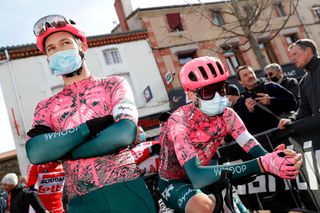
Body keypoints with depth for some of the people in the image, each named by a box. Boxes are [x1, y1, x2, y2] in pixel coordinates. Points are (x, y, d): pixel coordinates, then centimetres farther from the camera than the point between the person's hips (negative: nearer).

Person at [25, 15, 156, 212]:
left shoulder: (114, 84, 4)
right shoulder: (46, 107, 10)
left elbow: (125, 133, -14)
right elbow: (35, 153, -8)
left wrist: (62, 150, -7)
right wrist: (92, 125, -13)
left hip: (127, 191, -1)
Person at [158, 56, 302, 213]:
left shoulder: (227, 114, -11)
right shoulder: (179, 121, -29)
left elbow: (253, 148, -21)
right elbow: (197, 176, -41)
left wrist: (273, 158, -46)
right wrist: (262, 164, -49)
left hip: (204, 178, 6)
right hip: (174, 183, -6)